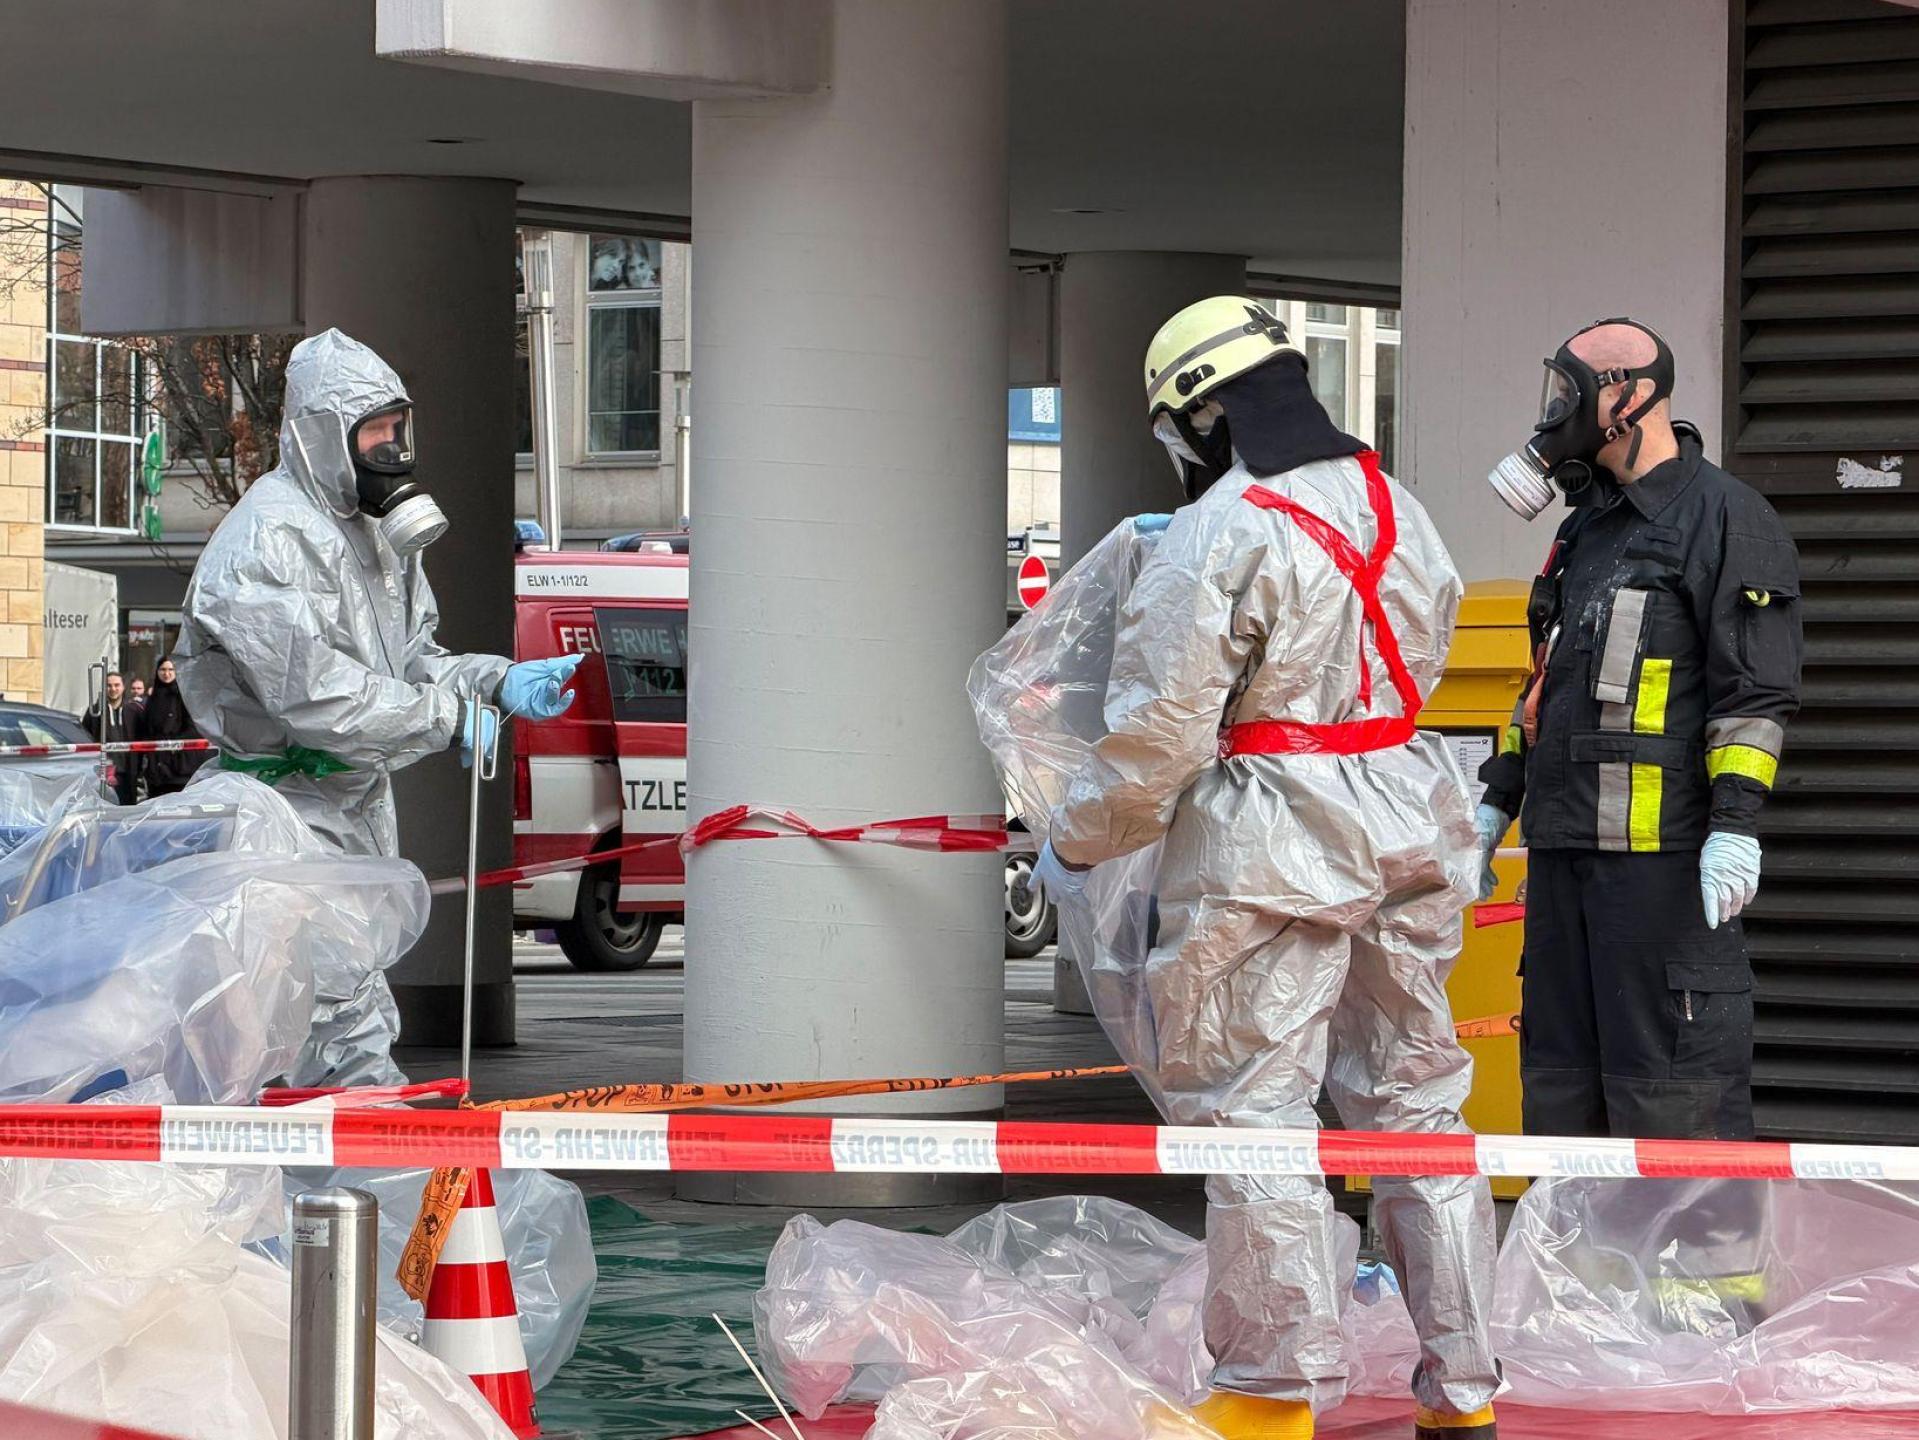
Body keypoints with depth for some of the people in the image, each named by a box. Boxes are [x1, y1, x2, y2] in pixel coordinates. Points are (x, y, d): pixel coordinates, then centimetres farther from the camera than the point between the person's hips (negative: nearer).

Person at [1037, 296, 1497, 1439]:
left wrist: (1078, 843, -1)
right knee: (1417, 1099, 13)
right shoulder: (1398, 511, 8)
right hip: (1411, 830, 7)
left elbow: (1160, 732, -15)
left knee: (1254, 1110, 1)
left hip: (1270, 847, -7)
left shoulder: (1218, 538, -15)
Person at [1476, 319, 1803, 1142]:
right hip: (1564, 844, 9)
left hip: (1661, 850, -9)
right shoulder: (1587, 527, 21)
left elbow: (1757, 688, -12)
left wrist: (1736, 824, -19)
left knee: (1668, 1075, -9)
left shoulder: (1726, 518, -6)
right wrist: (1497, 802, 23)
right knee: (1559, 1069, 11)